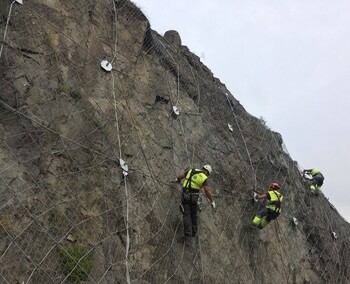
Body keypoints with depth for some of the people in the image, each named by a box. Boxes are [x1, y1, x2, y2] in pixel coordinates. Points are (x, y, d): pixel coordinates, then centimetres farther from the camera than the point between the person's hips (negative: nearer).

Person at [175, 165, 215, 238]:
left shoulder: (191, 171, 10)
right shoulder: (204, 178, 1)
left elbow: (180, 176, 8)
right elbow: (208, 191, -7)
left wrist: (178, 180, 31)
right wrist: (212, 201, 2)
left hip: (185, 195, 2)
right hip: (194, 197, -2)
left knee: (186, 214, 4)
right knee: (193, 215, 17)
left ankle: (188, 232, -5)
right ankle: (193, 232, 23)